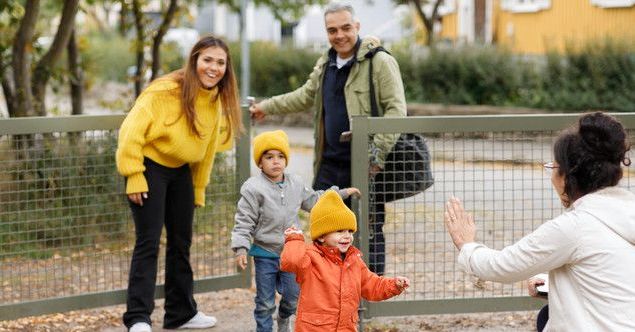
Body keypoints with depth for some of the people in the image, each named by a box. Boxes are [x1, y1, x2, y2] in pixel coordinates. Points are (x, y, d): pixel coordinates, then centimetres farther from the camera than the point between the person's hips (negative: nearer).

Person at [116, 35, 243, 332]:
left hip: (181, 171, 8)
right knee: (148, 243, -12)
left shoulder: (216, 101, 2)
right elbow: (132, 130, -22)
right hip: (150, 168, -7)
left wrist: (198, 190, 14)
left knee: (181, 242, 14)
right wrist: (134, 177, -22)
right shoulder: (166, 90, -22)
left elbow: (206, 150, 11)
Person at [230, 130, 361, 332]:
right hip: (265, 253, -4)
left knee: (293, 296, 14)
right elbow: (244, 222, -13)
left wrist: (342, 193, 23)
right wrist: (241, 249, -22)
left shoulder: (296, 184, 3)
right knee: (265, 302, 3)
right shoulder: (253, 188, -15)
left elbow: (313, 200, 21)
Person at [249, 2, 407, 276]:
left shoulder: (380, 62, -9)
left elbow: (396, 110, -16)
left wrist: (378, 151, -25)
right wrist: (266, 107, 35)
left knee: (369, 233, 0)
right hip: (330, 165, 7)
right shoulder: (326, 64, 15)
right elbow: (304, 96, 32)